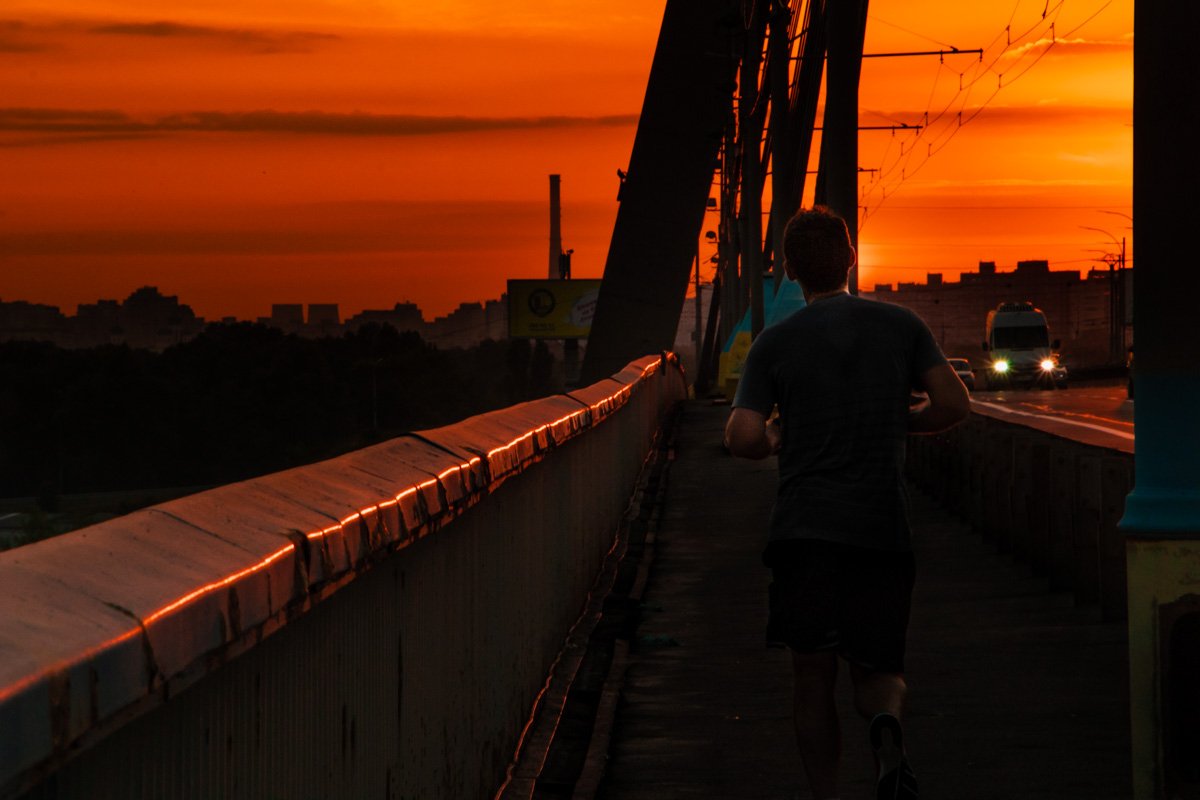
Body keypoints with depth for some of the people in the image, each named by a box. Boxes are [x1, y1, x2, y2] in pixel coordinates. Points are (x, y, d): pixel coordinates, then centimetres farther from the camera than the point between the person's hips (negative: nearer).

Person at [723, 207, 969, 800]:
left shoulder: (775, 343, 2)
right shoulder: (900, 326, 6)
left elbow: (741, 438, -6)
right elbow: (954, 405, 2)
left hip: (803, 529, -1)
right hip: (883, 529, 1)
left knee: (813, 679, 6)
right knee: (878, 670, 9)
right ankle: (886, 723, -24)